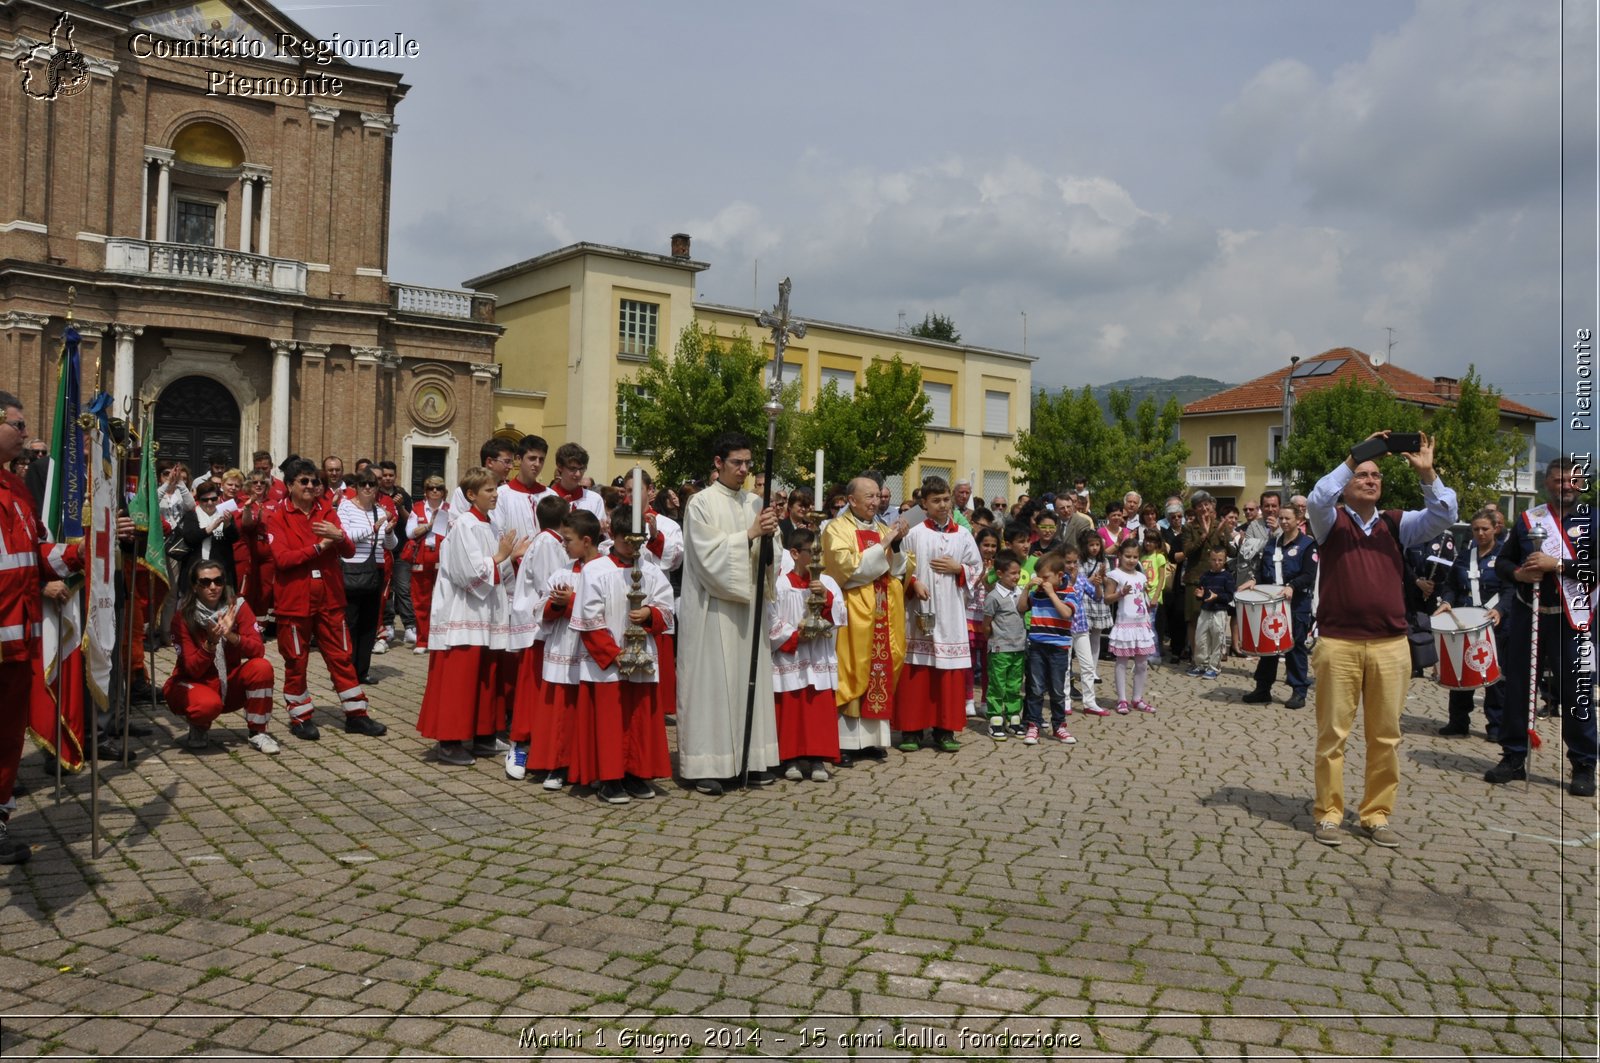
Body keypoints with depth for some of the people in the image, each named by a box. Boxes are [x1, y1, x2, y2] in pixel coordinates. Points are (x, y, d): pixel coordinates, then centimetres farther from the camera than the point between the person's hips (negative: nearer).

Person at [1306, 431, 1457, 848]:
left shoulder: (1397, 523, 13)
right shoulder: (1330, 520, 5)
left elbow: (1443, 515, 0)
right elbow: (1316, 500, -16)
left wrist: (1427, 473, -12)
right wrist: (1351, 458, -17)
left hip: (1391, 646, 3)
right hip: (1337, 644, -3)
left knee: (1386, 736, 7)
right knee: (1333, 733, 1)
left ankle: (1377, 815, 18)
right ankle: (1329, 813, 10)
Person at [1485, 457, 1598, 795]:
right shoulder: (1527, 519, 8)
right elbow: (1502, 562, 10)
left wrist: (1557, 565, -20)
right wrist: (1518, 573, -10)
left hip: (1571, 619, -3)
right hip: (1525, 615, 3)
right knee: (1516, 688, 7)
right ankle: (1513, 758, 18)